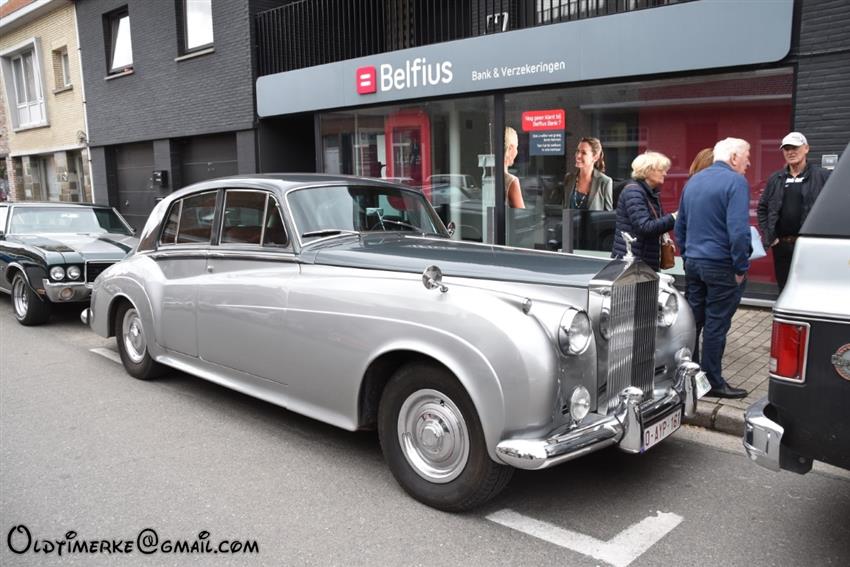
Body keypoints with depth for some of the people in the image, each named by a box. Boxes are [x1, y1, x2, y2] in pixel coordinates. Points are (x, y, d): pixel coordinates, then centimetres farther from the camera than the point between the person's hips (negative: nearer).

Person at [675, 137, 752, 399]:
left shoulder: (692, 181, 12)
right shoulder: (736, 182, -12)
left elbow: (680, 226, 17)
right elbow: (738, 230, -20)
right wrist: (741, 268, -12)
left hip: (693, 263, 7)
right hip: (721, 266, -7)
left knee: (692, 321, 14)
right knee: (716, 325, 1)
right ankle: (713, 382, 10)